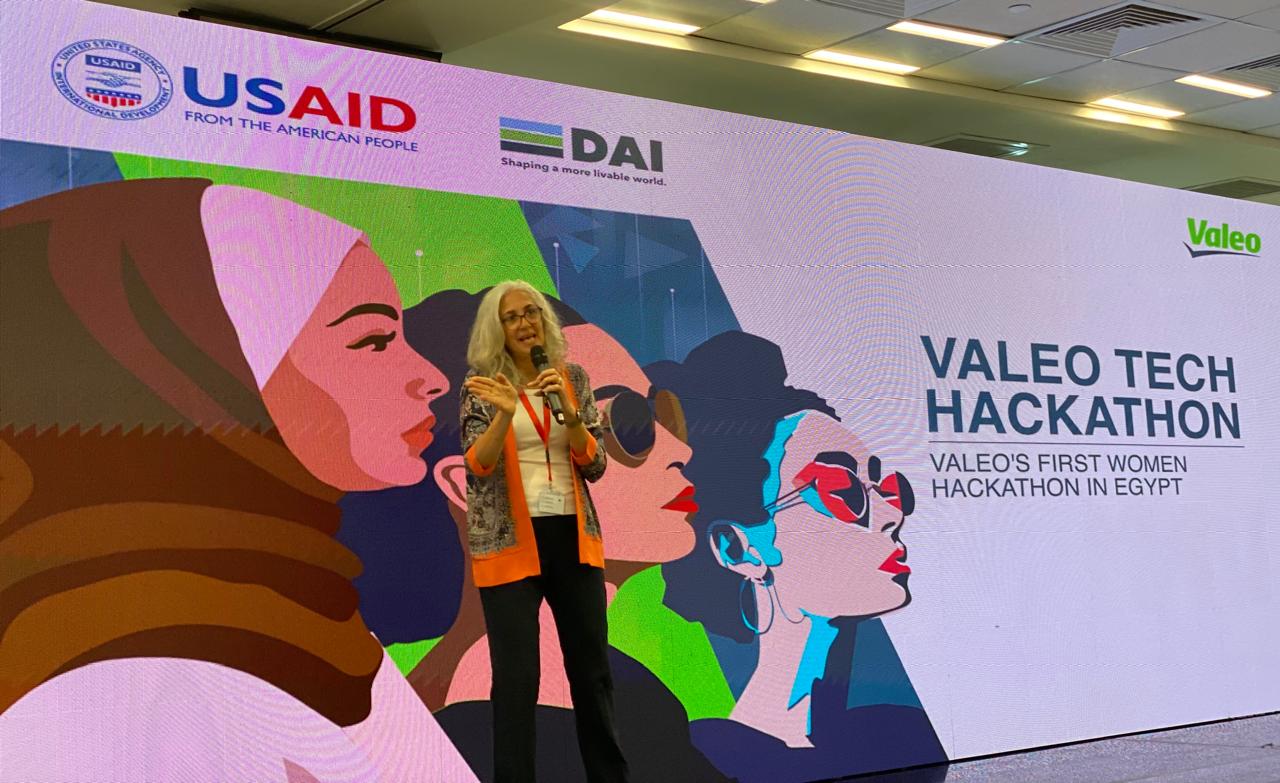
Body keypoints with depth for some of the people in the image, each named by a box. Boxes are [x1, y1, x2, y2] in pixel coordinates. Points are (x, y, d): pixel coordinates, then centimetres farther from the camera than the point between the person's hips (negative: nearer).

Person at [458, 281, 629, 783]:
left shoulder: (573, 378, 5)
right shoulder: (483, 382, -2)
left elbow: (595, 465, 0)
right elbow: (478, 467, -12)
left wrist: (567, 410, -16)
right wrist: (505, 414, -28)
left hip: (572, 535, 3)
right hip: (510, 540, -3)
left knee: (593, 667, 12)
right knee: (517, 677, -3)